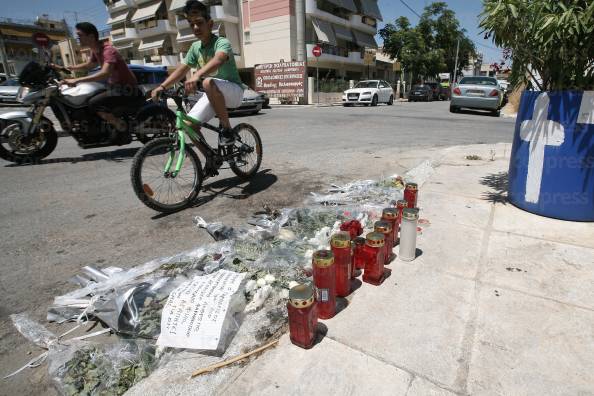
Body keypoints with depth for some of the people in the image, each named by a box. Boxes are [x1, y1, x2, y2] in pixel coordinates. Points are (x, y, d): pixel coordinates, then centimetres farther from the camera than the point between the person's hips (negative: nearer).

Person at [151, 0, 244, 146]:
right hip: (213, 95, 6)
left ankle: (227, 129, -23)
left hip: (233, 90, -6)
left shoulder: (222, 42, -14)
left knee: (208, 83, -38)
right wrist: (162, 87, -11)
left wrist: (197, 75, -54)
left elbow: (218, 60, -37)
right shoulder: (195, 47, 7)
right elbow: (182, 69, 3)